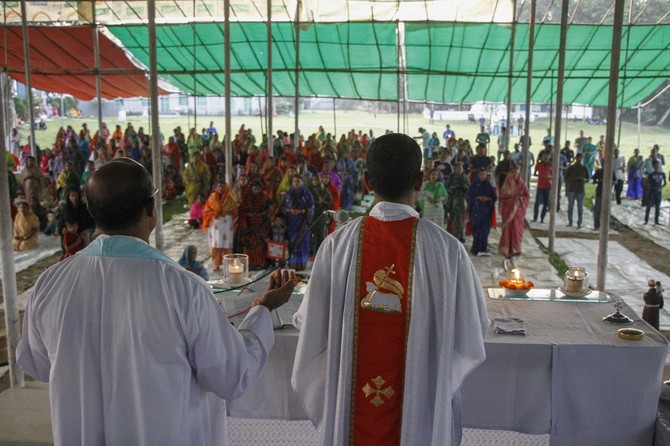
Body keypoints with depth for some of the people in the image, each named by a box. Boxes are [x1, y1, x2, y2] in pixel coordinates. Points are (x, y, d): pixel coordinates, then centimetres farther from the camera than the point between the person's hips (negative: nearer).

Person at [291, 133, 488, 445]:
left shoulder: (338, 244, -14)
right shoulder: (447, 248, -17)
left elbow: (310, 326, -6)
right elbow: (472, 334, -9)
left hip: (352, 405, 1)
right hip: (422, 407, -1)